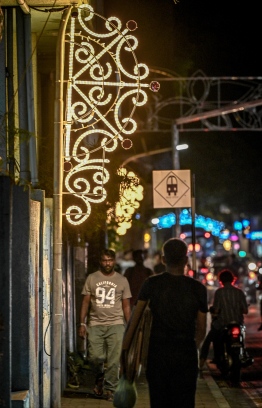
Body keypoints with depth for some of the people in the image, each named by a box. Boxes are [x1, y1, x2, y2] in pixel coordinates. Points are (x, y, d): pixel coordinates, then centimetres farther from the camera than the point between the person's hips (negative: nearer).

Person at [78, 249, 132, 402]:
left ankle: (110, 389, 6)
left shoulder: (122, 280, 9)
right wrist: (82, 323, 2)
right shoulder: (91, 278, 8)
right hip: (95, 324, 0)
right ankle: (99, 376, 23)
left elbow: (126, 305, 10)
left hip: (116, 324, 0)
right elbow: (86, 302, 8)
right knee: (95, 357, -7)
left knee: (114, 360, -5)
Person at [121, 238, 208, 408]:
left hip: (157, 353, 1)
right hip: (185, 355, 0)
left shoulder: (151, 284, -2)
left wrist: (125, 352, 1)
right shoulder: (198, 288, -2)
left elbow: (134, 320, -4)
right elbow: (201, 330, 5)